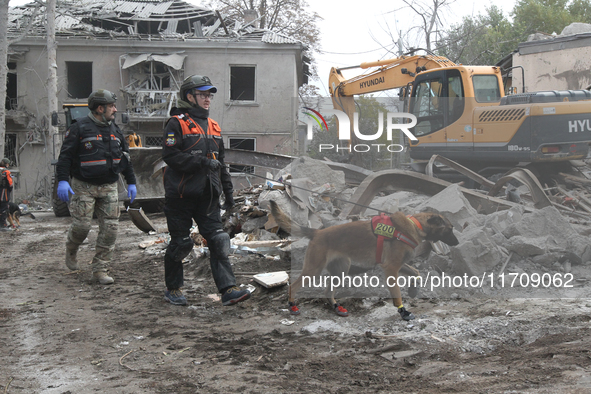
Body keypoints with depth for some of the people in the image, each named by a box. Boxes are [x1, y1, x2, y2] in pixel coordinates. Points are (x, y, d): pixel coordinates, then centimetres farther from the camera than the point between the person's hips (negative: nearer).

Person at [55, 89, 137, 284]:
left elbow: (125, 157, 19)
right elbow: (65, 155, -10)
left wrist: (131, 182, 16)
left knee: (110, 228, -3)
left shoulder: (115, 130, 11)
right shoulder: (80, 127, -7)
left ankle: (100, 269, 4)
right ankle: (71, 250, 28)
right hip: (84, 187, -5)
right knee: (81, 225, -7)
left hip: (109, 187, 5)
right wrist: (62, 180, -19)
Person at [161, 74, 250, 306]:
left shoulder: (213, 126, 17)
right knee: (181, 244, 3)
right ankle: (173, 289, 20)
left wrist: (228, 191, 20)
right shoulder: (177, 124, -6)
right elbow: (170, 155, -18)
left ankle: (228, 289, -7)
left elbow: (220, 163, 23)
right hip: (181, 194, -6)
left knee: (218, 241, -3)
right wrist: (202, 162, -21)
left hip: (207, 196, 6)